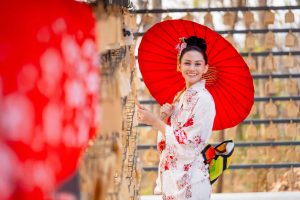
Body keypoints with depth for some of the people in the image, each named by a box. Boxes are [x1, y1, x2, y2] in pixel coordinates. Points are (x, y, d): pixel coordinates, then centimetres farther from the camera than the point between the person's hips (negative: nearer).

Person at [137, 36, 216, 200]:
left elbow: (188, 143, -17)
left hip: (189, 181, -7)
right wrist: (164, 118, -5)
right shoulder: (180, 96, 12)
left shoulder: (204, 99, -12)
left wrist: (154, 121, -13)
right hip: (172, 176, 7)